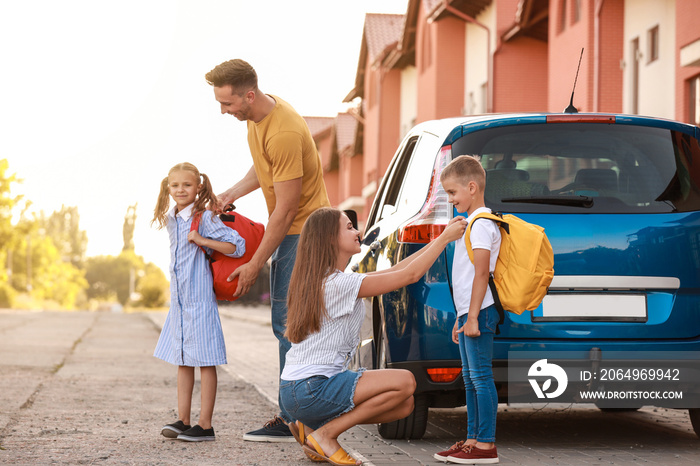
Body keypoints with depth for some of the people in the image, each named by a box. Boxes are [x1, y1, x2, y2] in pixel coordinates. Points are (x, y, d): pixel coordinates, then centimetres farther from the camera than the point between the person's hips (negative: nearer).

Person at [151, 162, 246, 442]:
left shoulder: (204, 218, -11)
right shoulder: (171, 220, 11)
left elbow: (237, 246, -16)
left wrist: (202, 240, -20)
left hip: (200, 299, -8)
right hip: (179, 300, 8)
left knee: (205, 361, -3)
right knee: (183, 361, 11)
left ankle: (205, 425, -1)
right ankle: (183, 421, 16)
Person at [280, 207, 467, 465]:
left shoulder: (327, 280, 14)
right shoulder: (337, 284, -17)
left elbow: (394, 271, 17)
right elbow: (410, 275, -15)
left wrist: (441, 238, 15)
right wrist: (445, 238, -4)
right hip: (310, 390, -10)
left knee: (404, 405, 7)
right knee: (404, 382, -18)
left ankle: (313, 426, 9)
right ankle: (325, 434, -8)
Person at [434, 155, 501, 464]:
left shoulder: (481, 224, -12)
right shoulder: (470, 222, 20)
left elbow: (481, 274, -18)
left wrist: (472, 317, -21)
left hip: (480, 312, -11)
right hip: (469, 313, 11)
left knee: (481, 377, -10)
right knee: (470, 379, 12)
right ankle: (472, 440, 16)